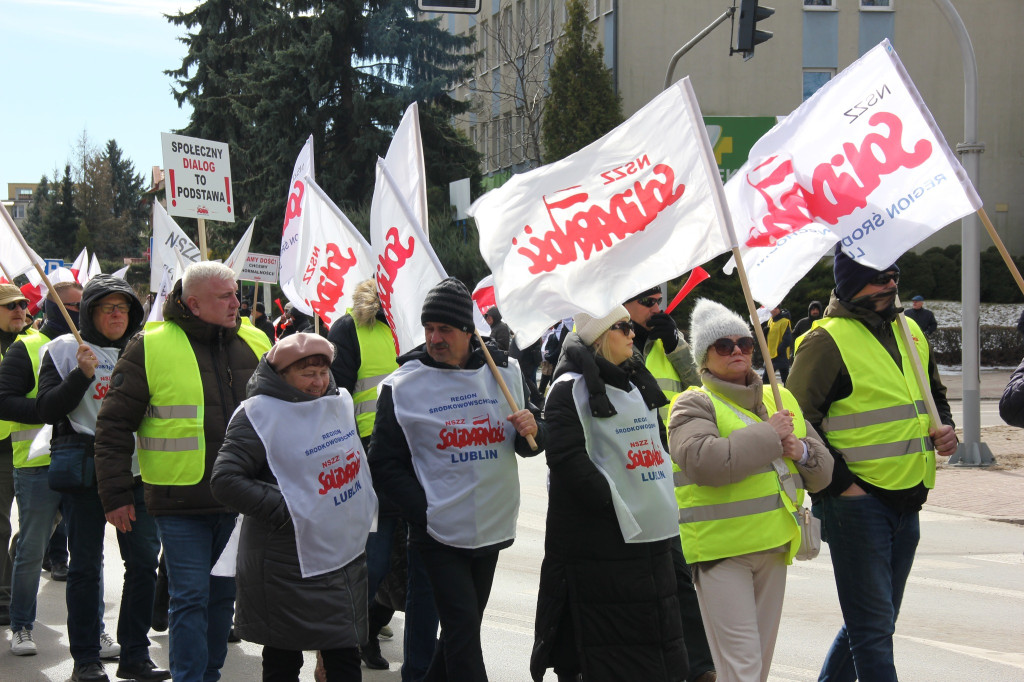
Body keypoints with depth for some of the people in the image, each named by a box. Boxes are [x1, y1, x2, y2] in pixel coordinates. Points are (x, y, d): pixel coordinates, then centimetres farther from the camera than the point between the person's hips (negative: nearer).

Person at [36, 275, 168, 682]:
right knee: (86, 564, 1)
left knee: (145, 559, -1)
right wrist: (82, 374, -15)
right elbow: (47, 410, -4)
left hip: (133, 464, 3)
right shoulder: (64, 349, 3)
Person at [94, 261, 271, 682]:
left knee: (223, 595, 13)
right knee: (190, 599, -3)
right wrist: (116, 494, -6)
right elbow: (114, 425, -4)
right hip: (181, 501, -5)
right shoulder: (150, 348, -7)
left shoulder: (254, 344, 7)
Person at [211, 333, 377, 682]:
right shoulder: (260, 414, -13)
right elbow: (225, 480, -18)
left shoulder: (339, 402, 9)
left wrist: (363, 509, 14)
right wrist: (285, 511, -21)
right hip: (289, 570, -6)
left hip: (345, 557, 7)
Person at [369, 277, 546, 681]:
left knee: (464, 626, 14)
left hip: (491, 527, 4)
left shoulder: (505, 371, 4)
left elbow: (528, 446, 13)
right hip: (439, 531, -4)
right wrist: (422, 510, -15)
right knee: (462, 626, -11)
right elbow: (385, 463, -3)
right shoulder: (403, 385, -6)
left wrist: (532, 431, -11)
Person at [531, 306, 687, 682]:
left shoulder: (637, 382, 17)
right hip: (600, 538, -8)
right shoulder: (571, 388, -10)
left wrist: (664, 503, 14)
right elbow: (569, 460, -19)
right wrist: (615, 505, -20)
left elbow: (660, 440, 26)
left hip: (650, 532, 8)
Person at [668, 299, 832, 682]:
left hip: (774, 546, 7)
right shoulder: (693, 405, -5)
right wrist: (768, 435, -17)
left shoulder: (780, 401, 16)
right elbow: (703, 461, -26)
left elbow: (822, 471, 19)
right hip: (720, 549, -7)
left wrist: (801, 451, -5)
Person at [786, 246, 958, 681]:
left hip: (907, 501, 8)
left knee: (874, 622, 16)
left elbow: (935, 395, 28)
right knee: (873, 628, -6)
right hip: (857, 501, -8)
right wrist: (839, 482, -15)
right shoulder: (827, 341, -11)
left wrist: (945, 428, 7)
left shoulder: (910, 332, 13)